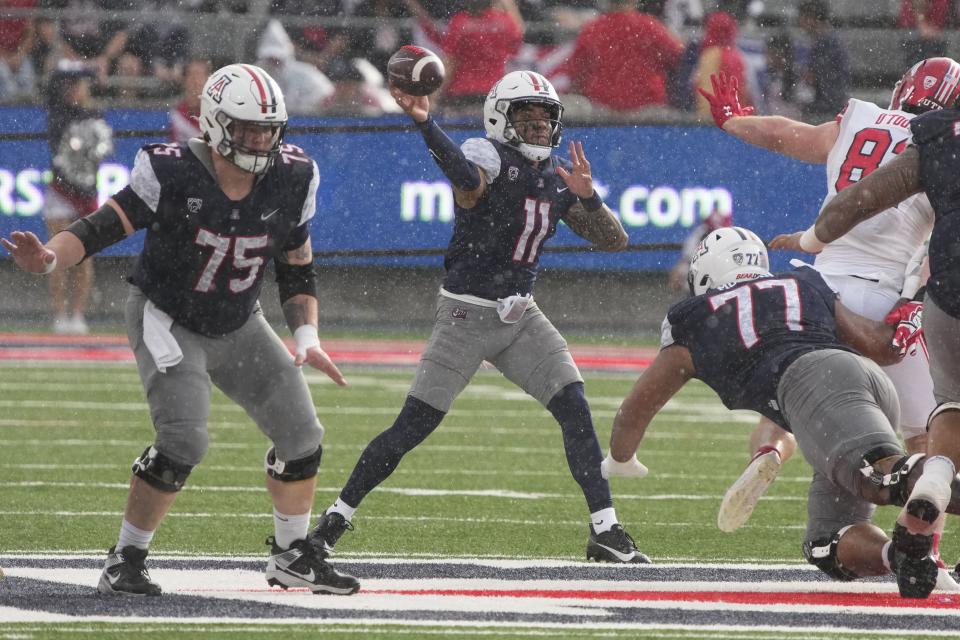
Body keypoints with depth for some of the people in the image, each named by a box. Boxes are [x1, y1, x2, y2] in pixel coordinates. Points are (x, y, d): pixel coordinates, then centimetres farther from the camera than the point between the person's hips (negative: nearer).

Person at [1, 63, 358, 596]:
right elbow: (99, 229, -26)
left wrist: (307, 338, -9)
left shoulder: (291, 181, -10)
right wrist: (48, 258, -45)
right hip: (168, 323, -5)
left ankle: (293, 555, 25)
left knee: (302, 435, 4)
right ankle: (125, 561, -9)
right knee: (183, 441, -23)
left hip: (239, 327, 5)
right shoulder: (172, 175, -24)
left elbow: (299, 271, 2)